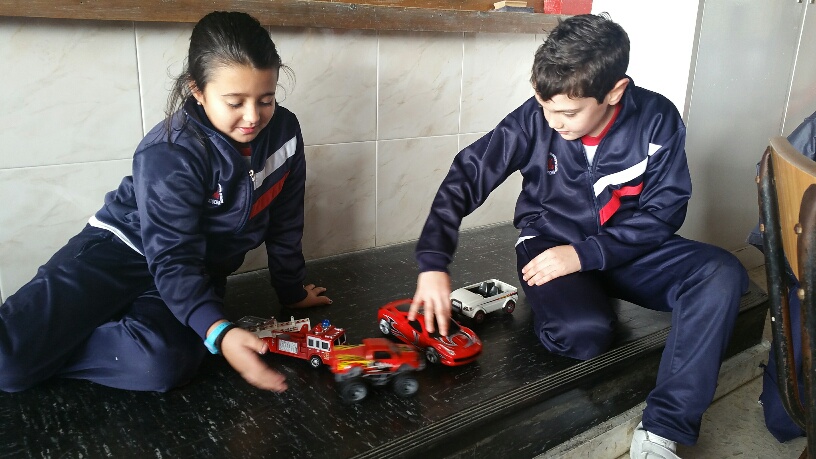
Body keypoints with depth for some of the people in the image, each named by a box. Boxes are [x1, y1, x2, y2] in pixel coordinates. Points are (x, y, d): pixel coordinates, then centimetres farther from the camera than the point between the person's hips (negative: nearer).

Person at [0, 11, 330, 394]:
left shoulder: (284, 131, -10)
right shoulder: (170, 155, -25)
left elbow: (284, 223, 2)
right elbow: (172, 259, -28)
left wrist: (292, 290, 10)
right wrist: (219, 333, -42)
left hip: (199, 272, 4)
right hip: (125, 248, -4)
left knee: (163, 363, -30)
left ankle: (40, 354, -4)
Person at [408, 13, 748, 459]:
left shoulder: (657, 120, -14)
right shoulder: (535, 119, -16)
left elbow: (663, 211, -10)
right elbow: (466, 175, -15)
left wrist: (585, 253, -24)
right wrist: (433, 263, -25)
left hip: (626, 246, 3)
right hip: (550, 242, -2)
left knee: (722, 274, -24)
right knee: (582, 331, -35)